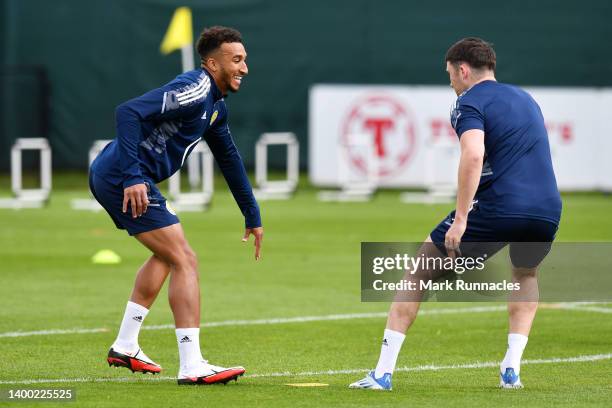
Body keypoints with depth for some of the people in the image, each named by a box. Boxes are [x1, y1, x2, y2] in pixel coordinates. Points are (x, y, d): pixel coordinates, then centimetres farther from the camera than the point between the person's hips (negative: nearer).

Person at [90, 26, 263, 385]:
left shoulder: (216, 105, 16)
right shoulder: (193, 91, -17)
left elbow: (229, 159, 28)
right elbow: (129, 113, -27)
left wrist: (253, 216, 30)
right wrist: (133, 177, -32)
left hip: (109, 177, 11)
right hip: (123, 178, -11)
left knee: (166, 254, 28)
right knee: (185, 261, -10)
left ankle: (125, 348, 32)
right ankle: (192, 367, -12)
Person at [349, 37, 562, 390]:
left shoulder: (469, 103, 0)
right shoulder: (526, 99, 23)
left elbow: (473, 155, -18)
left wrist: (460, 219, -19)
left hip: (497, 208, -6)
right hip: (547, 210, 6)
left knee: (418, 272, 10)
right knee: (525, 275, 37)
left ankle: (383, 372, 5)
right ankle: (512, 369, 19)